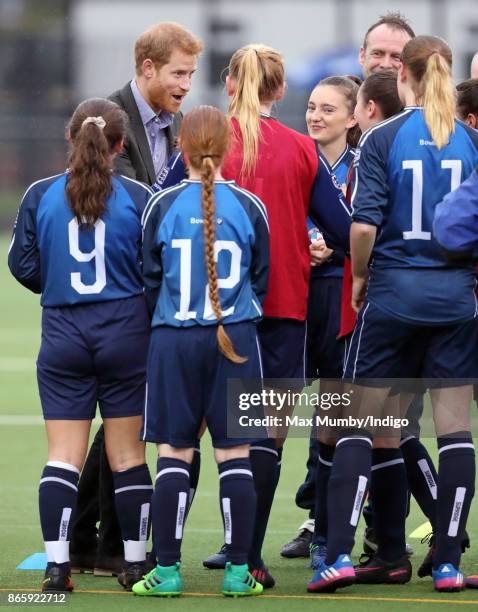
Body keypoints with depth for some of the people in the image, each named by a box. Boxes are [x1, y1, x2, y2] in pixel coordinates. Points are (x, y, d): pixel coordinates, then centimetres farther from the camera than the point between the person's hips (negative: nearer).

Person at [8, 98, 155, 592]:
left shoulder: (40, 196, -3)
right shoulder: (137, 198, -7)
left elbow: (22, 264, 2)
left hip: (63, 336, 1)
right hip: (126, 336, -1)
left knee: (63, 454, 4)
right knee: (127, 454, 7)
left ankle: (57, 566, -2)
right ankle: (135, 562, 13)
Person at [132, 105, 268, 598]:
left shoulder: (162, 206, -4)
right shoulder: (249, 207, -2)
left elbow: (150, 278, 3)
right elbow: (262, 279, 7)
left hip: (174, 339, 0)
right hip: (236, 339, 0)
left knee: (174, 454, 4)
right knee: (235, 454, 4)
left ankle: (166, 570, 4)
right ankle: (238, 570, 5)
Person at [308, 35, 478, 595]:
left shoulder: (381, 139, -6)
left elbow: (364, 223, -13)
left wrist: (359, 276, 4)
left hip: (392, 293, -2)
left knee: (363, 425, 4)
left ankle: (339, 553, -4)